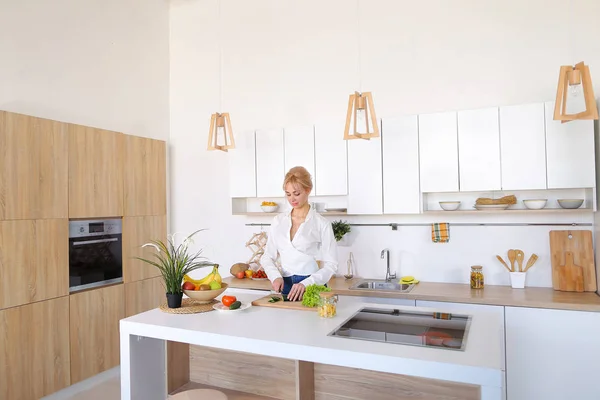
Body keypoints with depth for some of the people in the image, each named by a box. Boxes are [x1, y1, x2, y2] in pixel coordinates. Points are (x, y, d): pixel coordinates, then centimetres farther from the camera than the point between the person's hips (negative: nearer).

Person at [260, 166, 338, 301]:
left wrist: (306, 283, -19)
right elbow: (267, 256, 10)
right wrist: (276, 276, -8)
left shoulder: (322, 224, -5)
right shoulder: (278, 221, 7)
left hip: (312, 288, -3)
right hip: (286, 288, 3)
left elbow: (331, 265, -7)